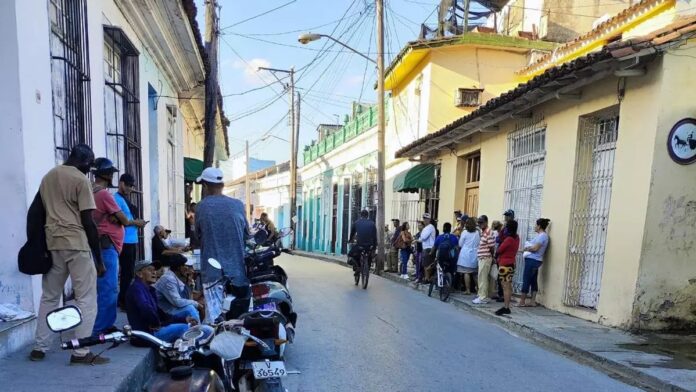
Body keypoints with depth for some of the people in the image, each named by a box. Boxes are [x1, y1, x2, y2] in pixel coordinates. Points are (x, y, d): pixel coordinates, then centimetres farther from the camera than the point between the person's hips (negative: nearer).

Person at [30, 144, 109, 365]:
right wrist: (99, 258, -7)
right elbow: (88, 222, -11)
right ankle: (81, 352, -1)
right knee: (86, 299, -1)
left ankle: (39, 348, 24)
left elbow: (42, 213, 20)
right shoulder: (80, 179, -7)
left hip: (52, 243, 7)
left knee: (49, 297, 18)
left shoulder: (47, 177, 16)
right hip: (76, 244, -7)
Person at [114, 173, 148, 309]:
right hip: (125, 242, -9)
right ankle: (124, 302, 2)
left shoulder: (125, 199, 18)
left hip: (131, 241, 9)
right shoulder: (117, 199, -10)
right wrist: (135, 222, -13)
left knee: (128, 272, 14)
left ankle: (123, 300, 23)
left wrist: (137, 223, 5)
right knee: (127, 273, -5)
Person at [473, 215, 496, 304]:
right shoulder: (482, 232, 12)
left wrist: (490, 257, -1)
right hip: (481, 258, 9)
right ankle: (482, 295, 22)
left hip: (485, 258, -9)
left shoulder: (488, 233, -17)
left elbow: (492, 248, -15)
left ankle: (483, 297, 3)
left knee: (482, 278, -3)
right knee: (482, 278, 14)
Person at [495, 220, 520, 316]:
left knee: (505, 287, -6)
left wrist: (496, 255, 9)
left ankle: (506, 308, -5)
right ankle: (507, 306, 18)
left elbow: (499, 251, -12)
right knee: (508, 286, 12)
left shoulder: (508, 239, -20)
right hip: (511, 264, 9)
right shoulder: (516, 238, 5)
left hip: (504, 265, -9)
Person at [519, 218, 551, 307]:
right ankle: (533, 301, 13)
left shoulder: (542, 236, -14)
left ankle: (522, 301, 2)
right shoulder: (542, 235, 16)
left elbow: (535, 248, -20)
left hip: (532, 260, -10)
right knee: (533, 281, 10)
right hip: (534, 260, 10)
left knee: (526, 280, -4)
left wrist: (527, 248, -5)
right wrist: (528, 248, 2)